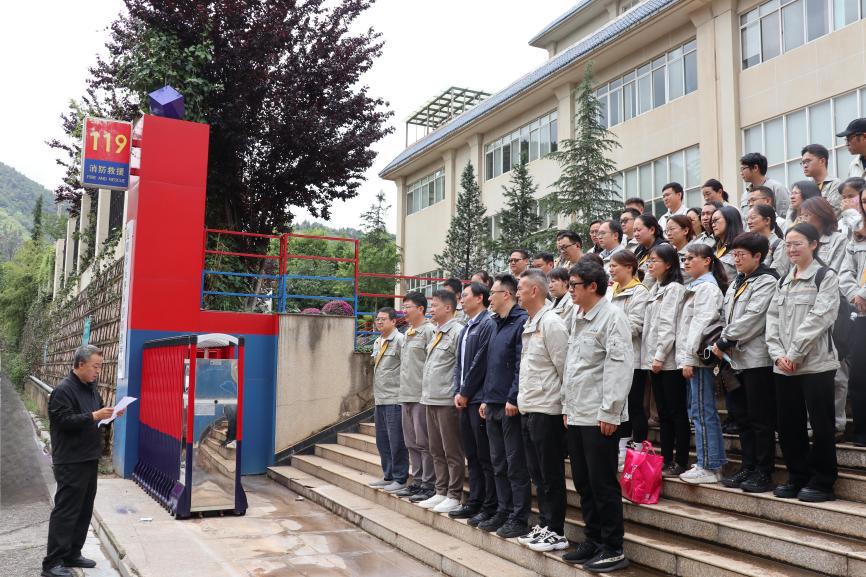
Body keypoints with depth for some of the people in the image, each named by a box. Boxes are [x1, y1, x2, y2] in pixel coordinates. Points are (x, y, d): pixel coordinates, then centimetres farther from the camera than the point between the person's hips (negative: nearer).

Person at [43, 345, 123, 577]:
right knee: (65, 511, -6)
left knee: (84, 510, 14)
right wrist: (93, 416, -27)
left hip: (90, 458, 9)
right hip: (70, 461, -9)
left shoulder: (91, 388, 14)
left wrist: (109, 413, 5)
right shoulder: (63, 390, -14)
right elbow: (63, 420, -22)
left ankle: (72, 554, 25)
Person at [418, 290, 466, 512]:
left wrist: (457, 395, -16)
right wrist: (427, 392, 18)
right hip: (431, 400, 10)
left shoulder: (457, 332, -12)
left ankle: (454, 496, 8)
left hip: (448, 401, -10)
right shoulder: (437, 333, 17)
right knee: (436, 451, 15)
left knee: (452, 452, 0)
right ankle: (441, 492, 24)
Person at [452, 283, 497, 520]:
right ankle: (474, 502, 21)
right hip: (465, 400, 9)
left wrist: (466, 393, -10)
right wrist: (458, 392, 6)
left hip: (479, 399, -9)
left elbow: (480, 362, -15)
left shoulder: (487, 324, -11)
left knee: (485, 456, -3)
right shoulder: (465, 329, 17)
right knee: (472, 455, 14)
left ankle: (490, 507, 5)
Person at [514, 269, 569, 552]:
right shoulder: (529, 324, 14)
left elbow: (564, 366, -14)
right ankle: (544, 525, 25)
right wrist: (522, 397, 15)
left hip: (546, 409, -9)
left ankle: (556, 532, 10)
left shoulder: (551, 322, -13)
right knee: (537, 473, 15)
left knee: (551, 474, 0)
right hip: (528, 408, 9)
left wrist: (563, 401, -11)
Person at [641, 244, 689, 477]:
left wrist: (660, 356, -18)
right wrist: (651, 356, 11)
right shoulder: (655, 289, 18)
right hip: (654, 360, 9)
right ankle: (666, 460, 18)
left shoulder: (674, 288, -8)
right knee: (663, 413, 12)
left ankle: (681, 462, 4)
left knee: (677, 412, -2)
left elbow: (669, 325, -15)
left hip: (669, 361, -9)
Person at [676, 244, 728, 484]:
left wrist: (689, 358, -19)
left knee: (703, 412, -6)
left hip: (700, 358, -10)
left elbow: (700, 324, -17)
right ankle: (713, 462, 20)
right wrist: (685, 358, 14)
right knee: (702, 412, 13)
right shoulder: (695, 286, 20)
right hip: (692, 358, 10)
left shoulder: (707, 287, -10)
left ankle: (708, 467, -1)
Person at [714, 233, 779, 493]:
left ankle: (763, 474, 5)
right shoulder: (737, 282, 18)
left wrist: (724, 342, -11)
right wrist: (723, 343, 2)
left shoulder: (767, 281, -9)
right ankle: (748, 467, 21)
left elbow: (752, 318, -17)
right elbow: (728, 316, 17)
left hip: (758, 359, -8)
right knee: (745, 418, 13)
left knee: (762, 419, -2)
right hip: (738, 358, 9)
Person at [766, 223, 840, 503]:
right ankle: (797, 477, 23)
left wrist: (795, 353, -15)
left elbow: (818, 319, -13)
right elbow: (772, 318, 10)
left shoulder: (825, 277, -3)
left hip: (815, 363, -6)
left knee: (820, 424, 0)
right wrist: (778, 353, -4)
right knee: (787, 424, 10)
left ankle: (822, 482, 12)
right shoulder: (783, 281, 16)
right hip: (783, 365, 6)